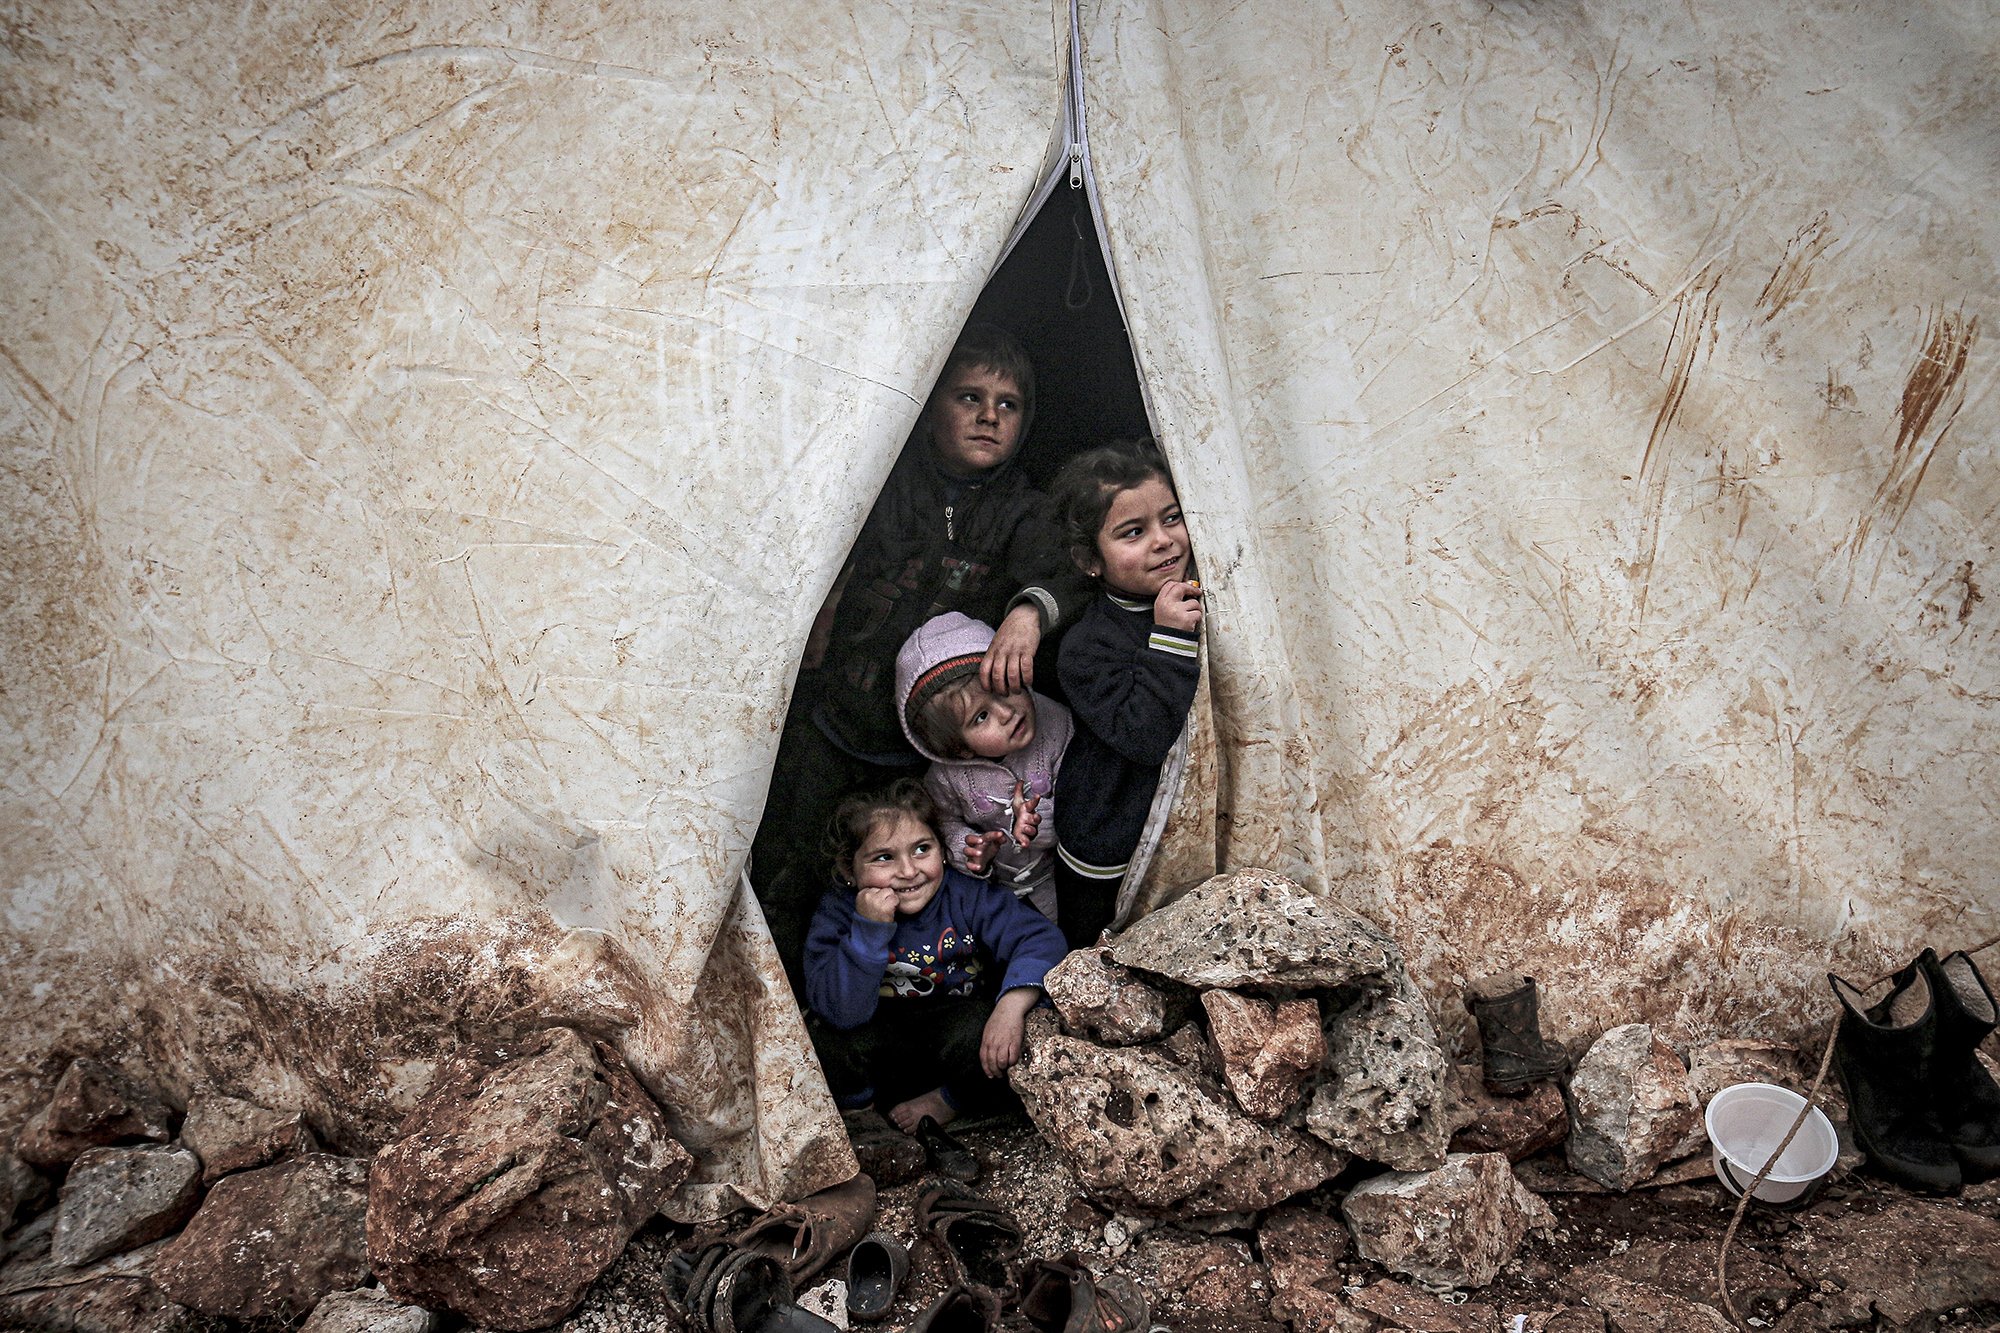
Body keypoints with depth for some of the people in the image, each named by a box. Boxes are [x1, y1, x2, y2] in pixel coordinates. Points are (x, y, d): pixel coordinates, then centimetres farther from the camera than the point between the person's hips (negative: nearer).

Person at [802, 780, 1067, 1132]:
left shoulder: (966, 895, -18)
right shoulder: (837, 913, -19)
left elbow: (1041, 938, -24)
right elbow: (841, 1011, -29)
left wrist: (1011, 1007, -41)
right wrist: (869, 930, -40)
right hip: (882, 1045, 0)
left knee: (979, 1032, -32)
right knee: (825, 1036, -28)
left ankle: (950, 1101, 3)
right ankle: (856, 1103, 5)